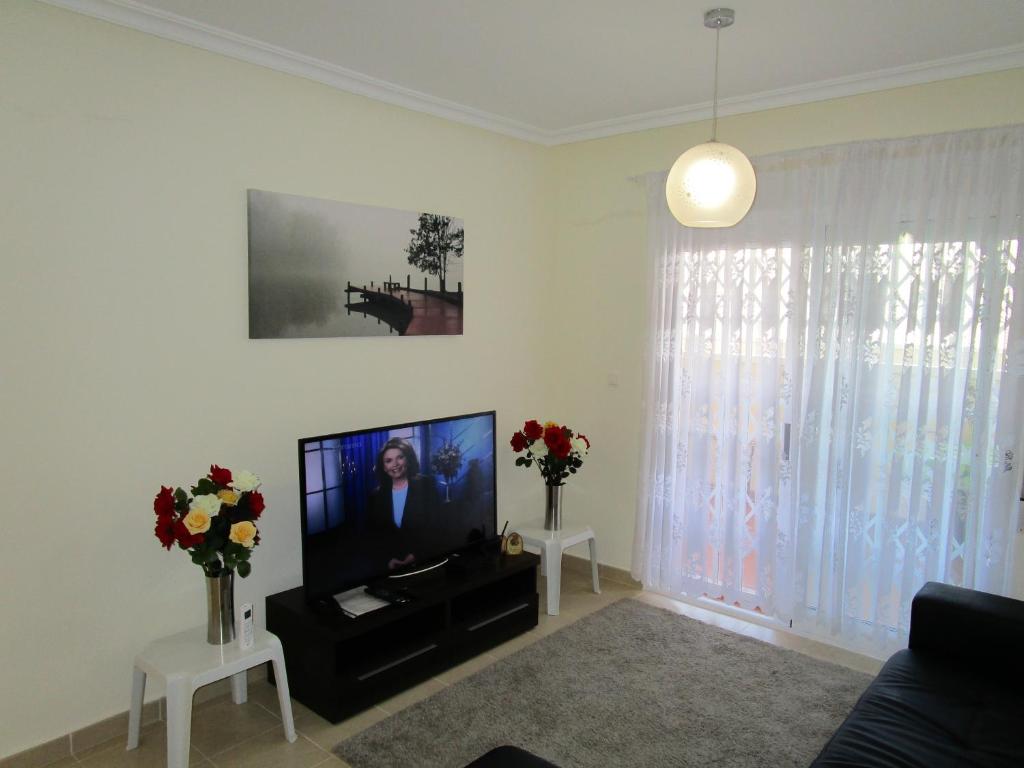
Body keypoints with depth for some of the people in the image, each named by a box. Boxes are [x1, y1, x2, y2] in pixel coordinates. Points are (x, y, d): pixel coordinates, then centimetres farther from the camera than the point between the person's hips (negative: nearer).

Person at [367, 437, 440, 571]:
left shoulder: (426, 484, -3)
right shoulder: (376, 495, 4)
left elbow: (433, 525, -7)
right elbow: (376, 533, 4)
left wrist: (416, 554, -14)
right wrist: (389, 558, -9)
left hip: (425, 559, -2)